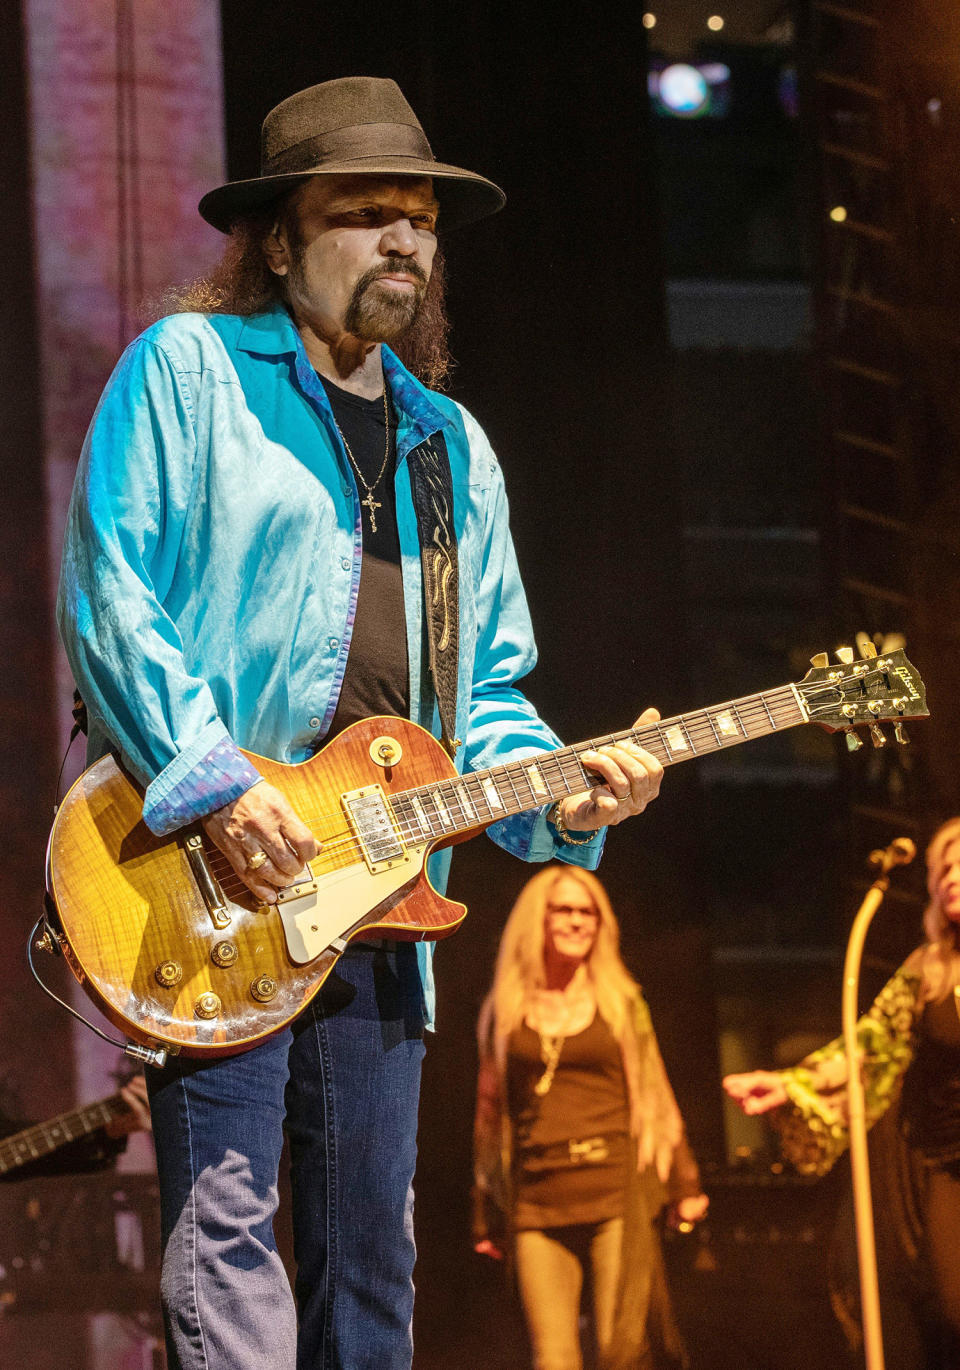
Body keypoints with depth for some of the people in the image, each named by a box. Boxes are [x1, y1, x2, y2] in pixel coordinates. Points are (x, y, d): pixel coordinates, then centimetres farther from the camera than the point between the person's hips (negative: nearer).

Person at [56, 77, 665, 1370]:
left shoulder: (452, 447, 21)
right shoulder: (186, 369, 2)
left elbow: (487, 684, 22)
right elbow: (108, 597, -8)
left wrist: (557, 796, 1)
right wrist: (215, 782, -18)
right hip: (217, 875, -6)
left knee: (371, 1253, 8)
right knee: (227, 1222, -13)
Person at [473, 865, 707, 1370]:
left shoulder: (620, 1002, 11)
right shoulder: (505, 1014, 12)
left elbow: (654, 1095, 13)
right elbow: (490, 1113, 14)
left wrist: (684, 1183, 6)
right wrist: (485, 1216, 12)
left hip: (616, 1191, -1)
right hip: (537, 1202, 1)